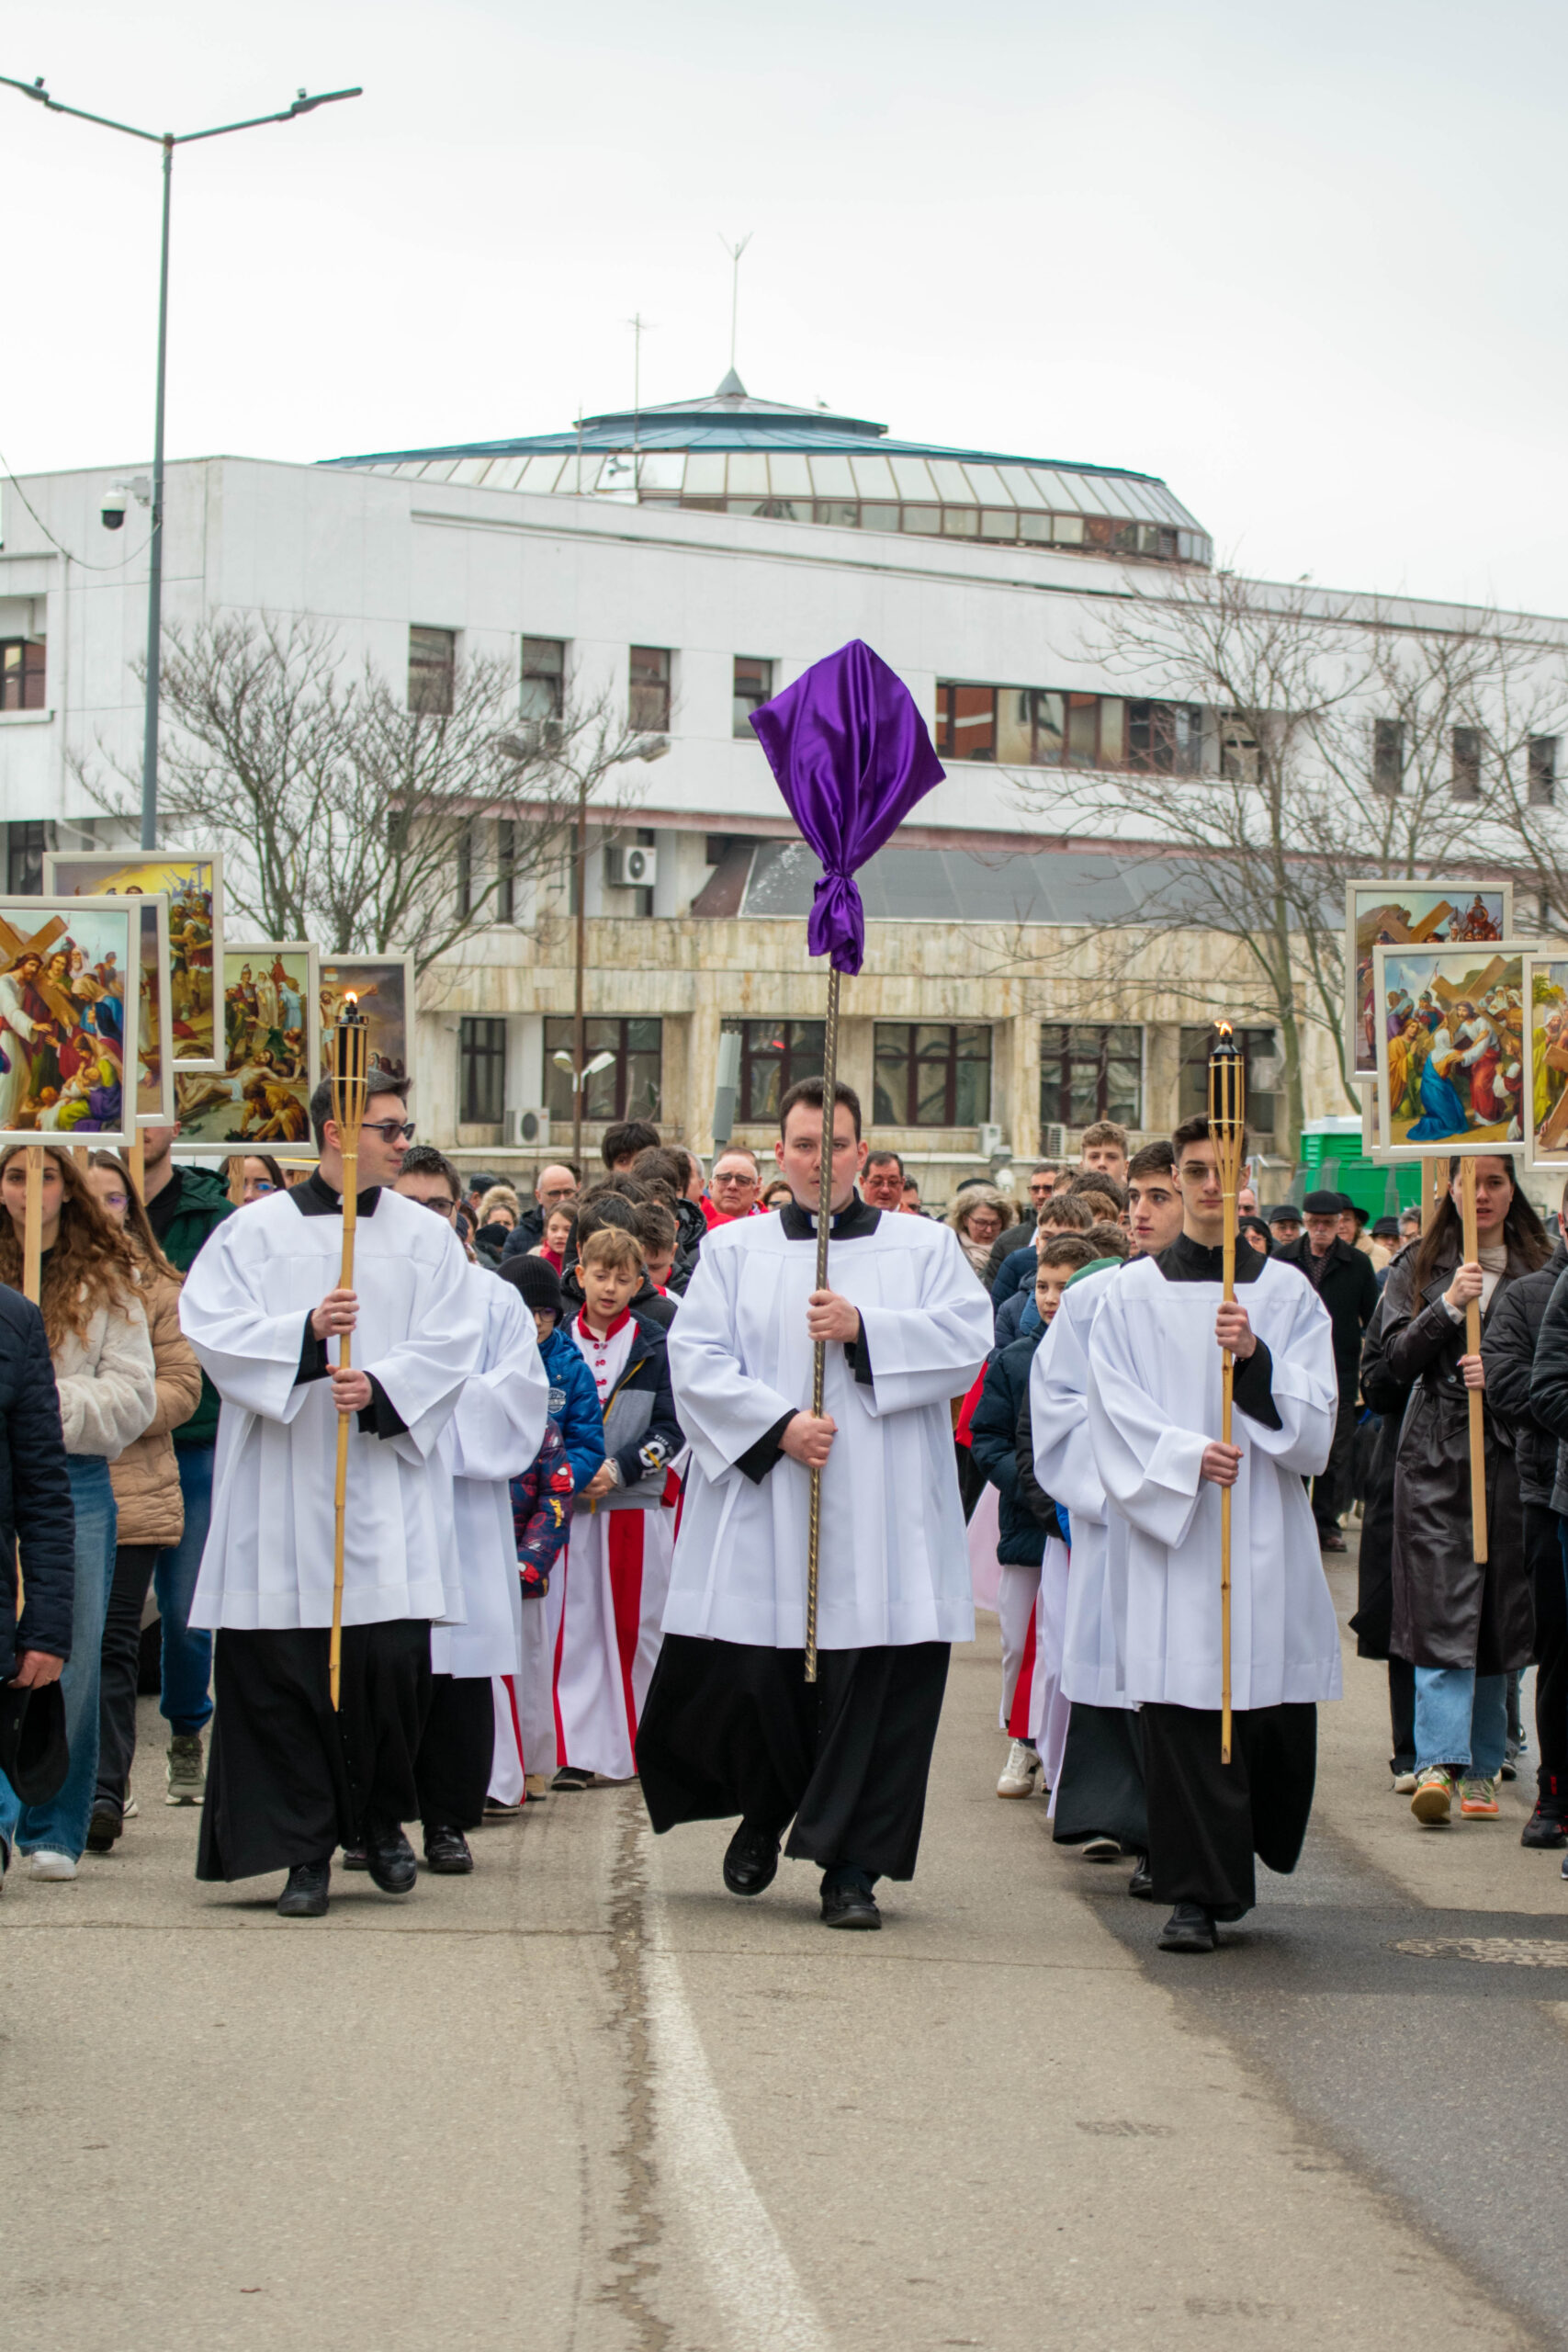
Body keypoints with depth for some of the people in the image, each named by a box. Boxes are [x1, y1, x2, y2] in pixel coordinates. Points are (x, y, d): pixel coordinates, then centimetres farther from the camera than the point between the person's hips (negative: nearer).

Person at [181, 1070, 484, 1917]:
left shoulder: (428, 1237, 10)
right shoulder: (255, 1233, 5)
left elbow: (449, 1347, 2)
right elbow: (211, 1328, -5)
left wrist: (381, 1386, -15)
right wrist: (305, 1331, -19)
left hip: (389, 1488, 1)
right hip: (283, 1493, -1)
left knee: (393, 1660, -3)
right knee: (283, 1672, -3)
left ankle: (381, 1822, 19)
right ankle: (305, 1848, 6)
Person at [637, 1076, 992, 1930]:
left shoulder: (925, 1245, 11)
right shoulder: (733, 1249, 11)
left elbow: (966, 1343, -2)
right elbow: (697, 1360, 1)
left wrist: (864, 1330, -14)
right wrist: (776, 1424, -13)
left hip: (881, 1524, 0)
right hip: (760, 1515, 1)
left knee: (873, 1687, -4)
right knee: (748, 1676, -1)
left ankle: (852, 1866, 4)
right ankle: (764, 1813, 28)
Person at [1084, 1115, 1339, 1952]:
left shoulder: (1288, 1293, 9)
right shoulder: (1132, 1294, 8)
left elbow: (1314, 1427, 2)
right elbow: (1115, 1412, 0)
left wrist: (1255, 1357, -15)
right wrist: (1186, 1455, -16)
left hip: (1268, 1535, 1)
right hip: (1173, 1535, -1)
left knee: (1275, 1711, 1)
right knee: (1183, 1713, -7)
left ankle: (1243, 1858, 23)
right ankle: (1195, 1893, -2)